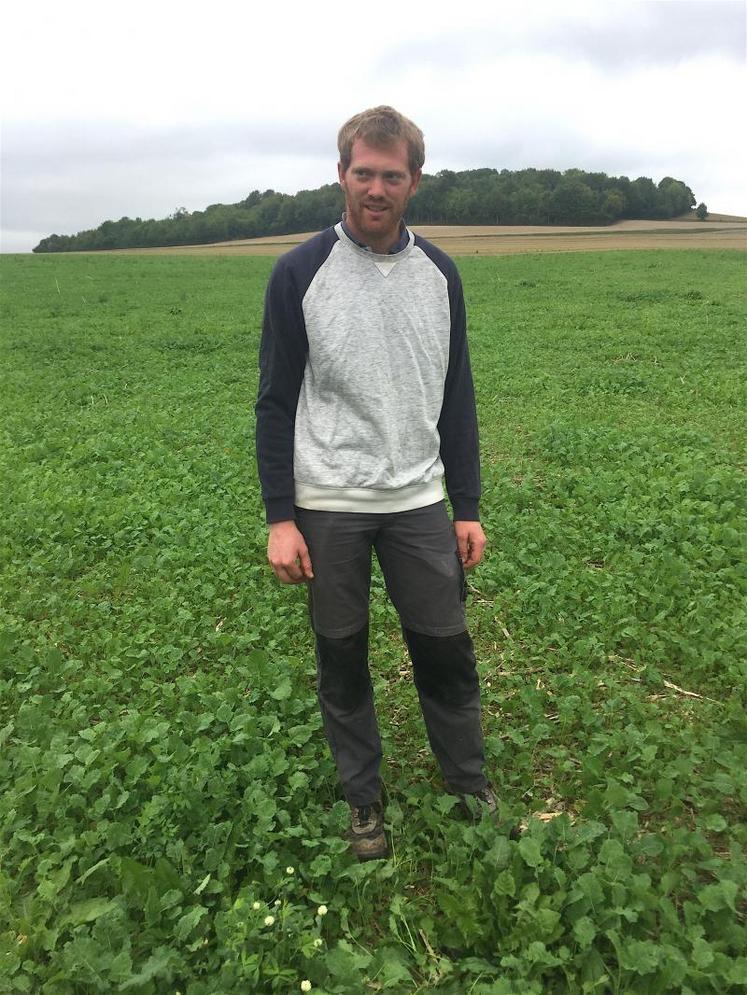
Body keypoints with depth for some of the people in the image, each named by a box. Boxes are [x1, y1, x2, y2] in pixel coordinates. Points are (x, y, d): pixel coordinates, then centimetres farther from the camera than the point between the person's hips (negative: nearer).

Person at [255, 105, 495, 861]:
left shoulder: (438, 274, 5)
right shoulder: (300, 273, -3)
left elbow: (456, 400, 9)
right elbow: (276, 403, -3)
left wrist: (468, 507, 6)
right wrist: (279, 518, -7)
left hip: (419, 501, 2)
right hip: (328, 507, -2)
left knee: (446, 650, 7)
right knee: (342, 659, 10)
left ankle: (469, 782, 31)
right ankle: (363, 798, 31)